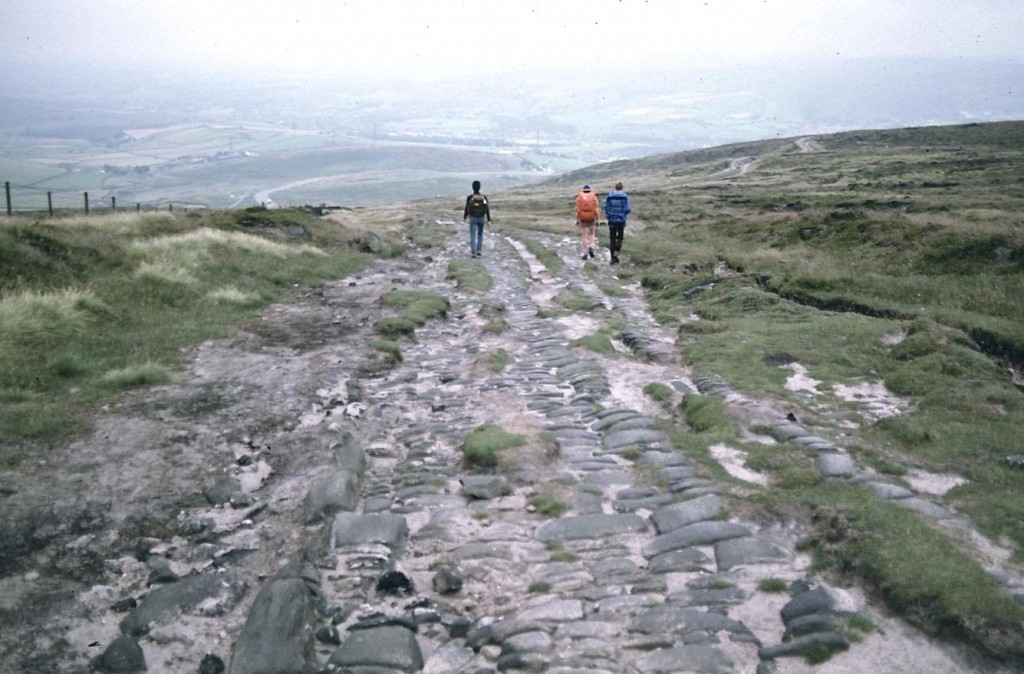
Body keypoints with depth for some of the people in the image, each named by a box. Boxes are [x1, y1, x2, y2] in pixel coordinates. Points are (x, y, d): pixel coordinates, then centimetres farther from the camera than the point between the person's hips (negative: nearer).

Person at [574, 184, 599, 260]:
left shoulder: (579, 197, 0)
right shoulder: (593, 197, 0)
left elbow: (578, 210, -5)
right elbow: (595, 209, -4)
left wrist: (577, 220, -1)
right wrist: (596, 220, 0)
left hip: (583, 219, 0)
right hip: (591, 218, 0)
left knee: (584, 236, 4)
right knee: (592, 234, 18)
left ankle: (585, 253, 1)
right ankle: (591, 248, -5)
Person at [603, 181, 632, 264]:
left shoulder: (609, 196, -3)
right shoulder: (624, 196, -7)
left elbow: (606, 208, -1)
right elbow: (627, 209, -7)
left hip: (612, 220, 1)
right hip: (621, 220, -1)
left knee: (612, 239, 9)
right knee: (620, 238, 15)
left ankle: (613, 258, 7)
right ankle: (616, 253, -9)